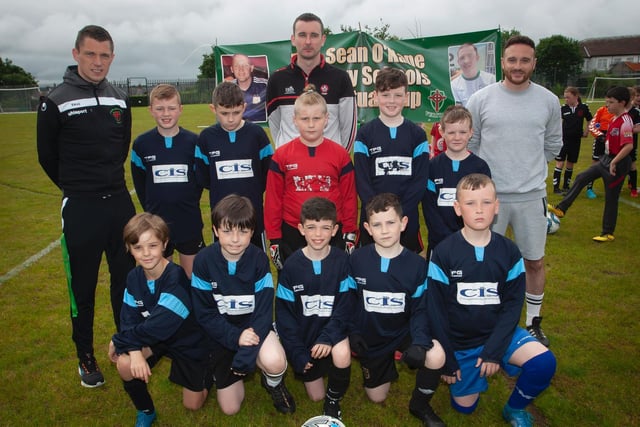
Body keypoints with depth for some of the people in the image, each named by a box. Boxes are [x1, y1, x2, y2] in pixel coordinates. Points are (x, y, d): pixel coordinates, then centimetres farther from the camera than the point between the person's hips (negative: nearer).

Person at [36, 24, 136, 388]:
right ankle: (86, 358, 25)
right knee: (83, 286, 6)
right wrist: (76, 188, 12)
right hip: (80, 209, -4)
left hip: (121, 202, 4)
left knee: (126, 277, 13)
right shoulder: (57, 102, -7)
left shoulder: (120, 100, 6)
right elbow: (47, 156, 2)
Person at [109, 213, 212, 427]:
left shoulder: (176, 278, -33)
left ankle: (209, 371, 32)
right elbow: (129, 320, -11)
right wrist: (134, 351, -29)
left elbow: (157, 326, -35)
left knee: (192, 404, 1)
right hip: (154, 338, 5)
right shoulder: (134, 277, -12)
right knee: (125, 363, -22)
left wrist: (119, 341, -22)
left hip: (189, 342, -5)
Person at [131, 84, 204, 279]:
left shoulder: (193, 142, -5)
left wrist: (189, 205, 2)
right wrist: (151, 210, 3)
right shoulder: (141, 143, -3)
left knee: (193, 277, 12)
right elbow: (139, 182, 7)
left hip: (189, 223, -1)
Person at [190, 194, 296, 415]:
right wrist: (235, 337, -26)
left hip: (254, 327, -1)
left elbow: (263, 312, -16)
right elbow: (204, 314, -12)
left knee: (275, 361, -33)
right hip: (223, 333, 1)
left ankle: (273, 384, 4)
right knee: (230, 408, 5)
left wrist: (246, 355, -25)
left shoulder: (259, 260, -18)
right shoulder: (203, 261, -17)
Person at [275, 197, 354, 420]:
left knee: (342, 356, -34)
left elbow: (345, 306, -14)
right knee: (315, 396, 5)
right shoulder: (292, 265, -12)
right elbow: (284, 313, -8)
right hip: (304, 334, 1)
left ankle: (333, 400, -2)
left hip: (333, 328, -1)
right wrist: (297, 352, -11)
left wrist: (328, 337, -27)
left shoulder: (342, 261, -15)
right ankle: (314, 368, 39)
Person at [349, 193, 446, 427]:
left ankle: (420, 405, 2)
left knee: (436, 356, -30)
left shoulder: (417, 264, -14)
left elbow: (421, 308, -12)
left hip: (404, 331, -1)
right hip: (370, 337, 1)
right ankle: (386, 365, 45)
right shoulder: (356, 259, -14)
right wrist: (352, 333, -11)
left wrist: (420, 341, -28)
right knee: (377, 397, 11)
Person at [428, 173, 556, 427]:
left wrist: (494, 351, -15)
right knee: (464, 406, 5)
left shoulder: (509, 251, -6)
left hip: (497, 331, 2)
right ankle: (473, 369, 36)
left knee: (544, 362, -23)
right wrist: (446, 360, -8)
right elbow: (436, 310, -10)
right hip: (459, 340, -1)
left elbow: (513, 305, -6)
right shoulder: (443, 253, -14)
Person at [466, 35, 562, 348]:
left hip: (532, 195, 2)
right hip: (489, 194, -1)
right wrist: (489, 172, 5)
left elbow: (553, 145, 14)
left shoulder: (549, 101, 2)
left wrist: (528, 167, 10)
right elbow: (469, 145, 3)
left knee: (535, 261, 11)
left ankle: (533, 324, 31)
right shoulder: (481, 99, -4)